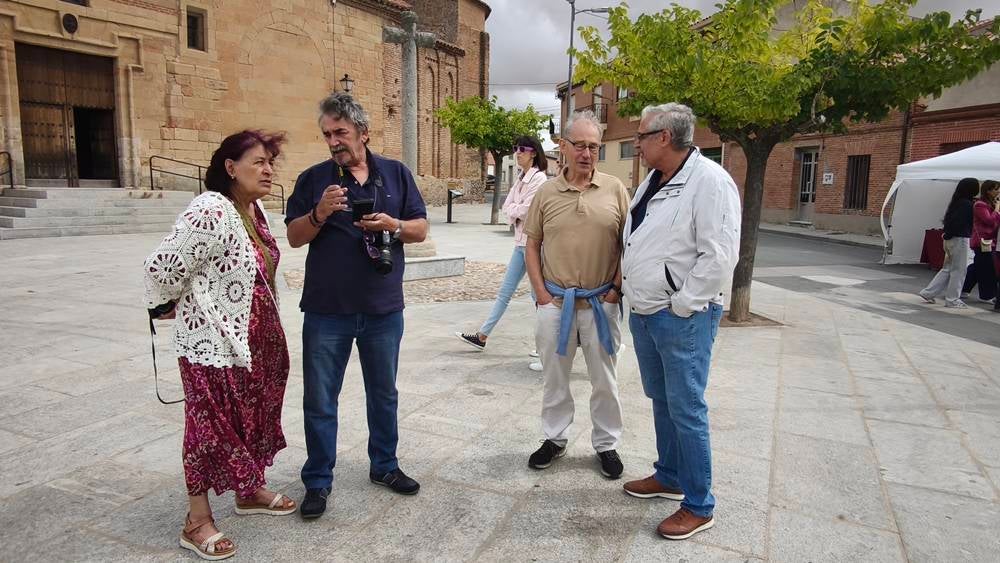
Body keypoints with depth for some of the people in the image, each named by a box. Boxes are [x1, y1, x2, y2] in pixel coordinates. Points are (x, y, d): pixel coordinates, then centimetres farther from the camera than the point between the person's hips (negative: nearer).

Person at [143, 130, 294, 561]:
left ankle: (250, 492, 38)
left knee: (253, 416, 19)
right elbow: (163, 267, -20)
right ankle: (197, 522, 20)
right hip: (213, 342, -8)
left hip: (254, 338, 9)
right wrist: (168, 308, -4)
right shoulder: (210, 212, -23)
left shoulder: (253, 209, 7)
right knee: (213, 425, 3)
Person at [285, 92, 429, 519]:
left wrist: (393, 225, -16)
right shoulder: (313, 178, 1)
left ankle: (384, 465, 35)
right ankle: (318, 481, 24)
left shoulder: (396, 174, 5)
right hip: (326, 311, -1)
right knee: (320, 400, 7)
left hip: (384, 309, 2)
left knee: (384, 393, 16)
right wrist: (319, 214, -18)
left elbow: (421, 229, 5)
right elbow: (294, 237, 1)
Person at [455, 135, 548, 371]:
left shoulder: (538, 178, -12)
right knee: (505, 291, 14)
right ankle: (482, 336, 21)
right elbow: (507, 208, 10)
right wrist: (518, 211, -9)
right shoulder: (521, 179, 15)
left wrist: (514, 210, 0)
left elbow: (524, 210, -18)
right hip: (521, 241, 9)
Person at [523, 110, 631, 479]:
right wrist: (541, 292, -1)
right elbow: (532, 246, 7)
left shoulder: (615, 189, 0)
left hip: (602, 303, -1)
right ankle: (555, 438, 31)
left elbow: (627, 244, 3)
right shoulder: (547, 192, 3)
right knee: (554, 376, 13)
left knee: (604, 379, 11)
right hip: (555, 302, 1)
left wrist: (617, 289, -4)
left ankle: (607, 444, 28)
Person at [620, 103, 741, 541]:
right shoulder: (652, 181, 12)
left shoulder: (709, 181, -15)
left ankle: (699, 506, 16)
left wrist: (680, 306, -17)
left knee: (686, 410, 0)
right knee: (661, 401, 19)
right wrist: (629, 289, 11)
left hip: (682, 319, -8)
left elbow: (719, 256, -21)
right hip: (643, 313, 9)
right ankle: (669, 477, 38)